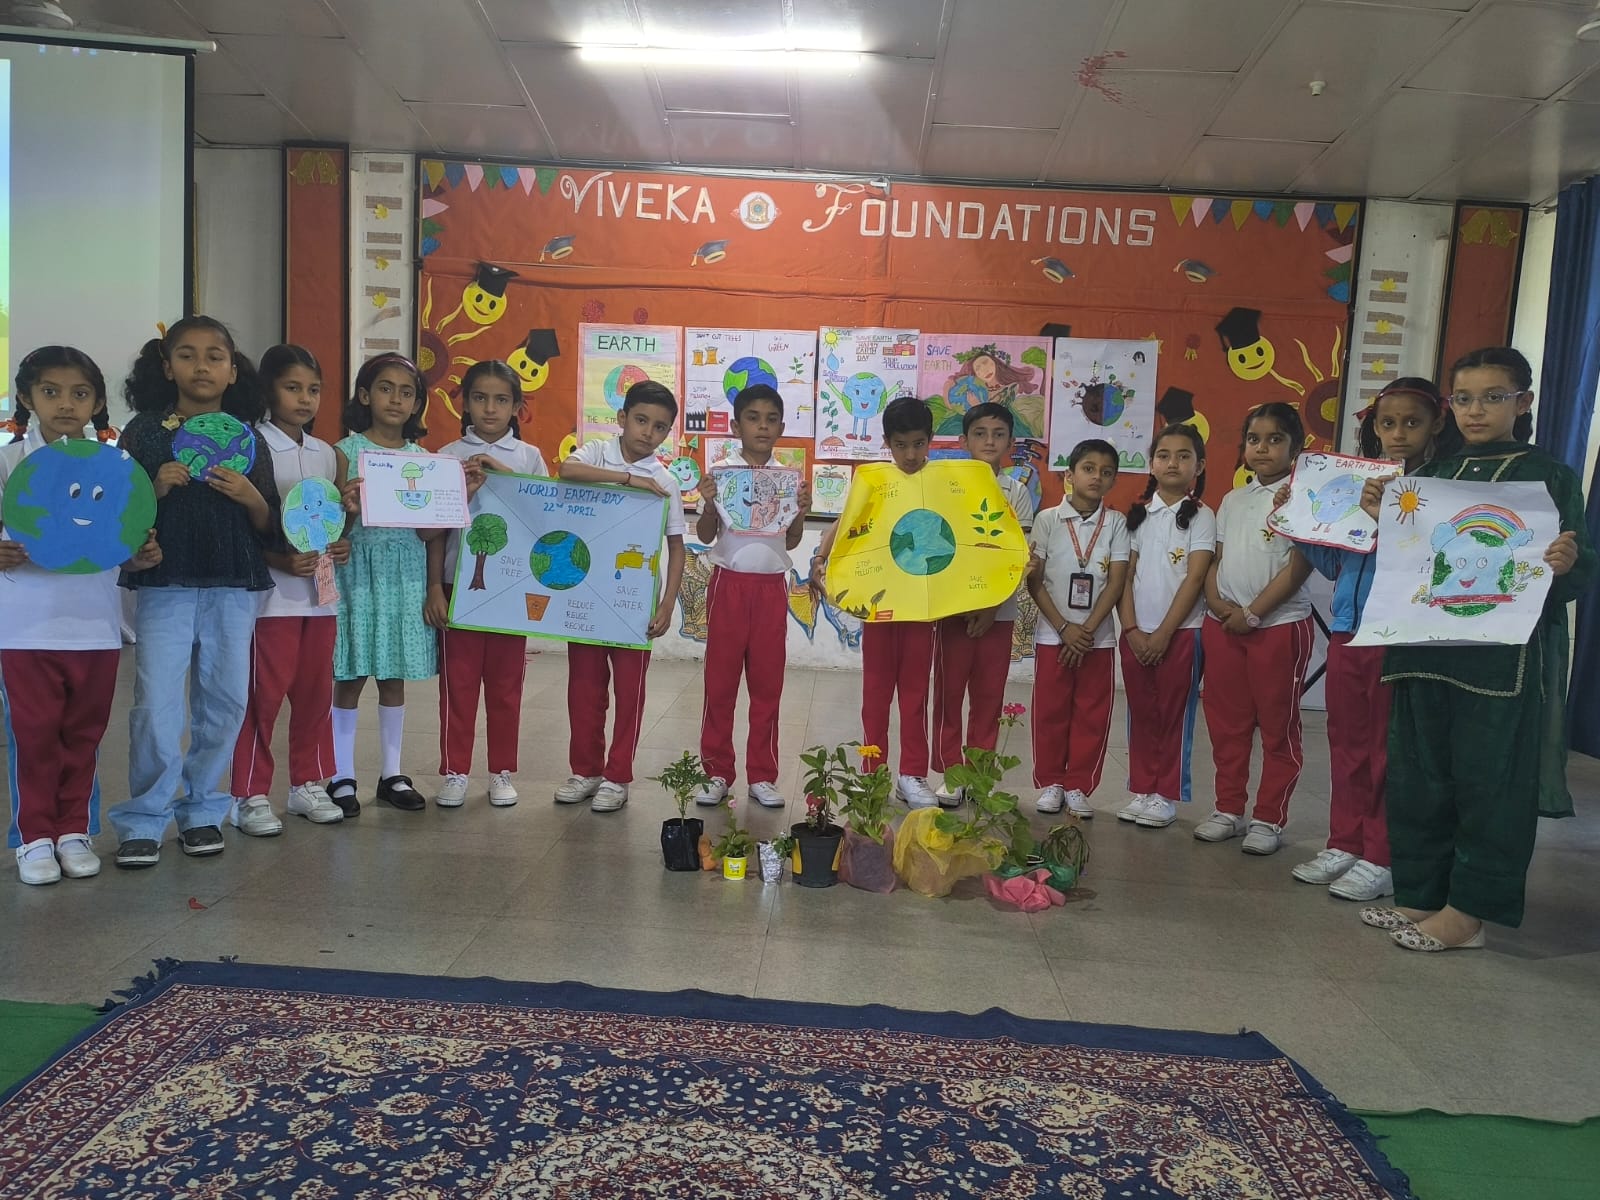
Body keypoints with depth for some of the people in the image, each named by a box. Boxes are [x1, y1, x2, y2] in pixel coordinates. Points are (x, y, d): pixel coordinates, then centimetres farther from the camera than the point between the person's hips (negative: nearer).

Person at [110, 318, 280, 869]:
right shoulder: (144, 431, 5)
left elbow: (270, 528, 6)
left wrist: (251, 497, -13)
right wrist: (156, 488, -14)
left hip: (233, 589, 2)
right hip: (164, 585, -2)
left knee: (225, 701, 6)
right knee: (156, 704, -5)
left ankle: (202, 810, 21)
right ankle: (144, 819, 8)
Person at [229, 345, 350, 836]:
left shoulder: (325, 453, 12)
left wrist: (340, 546, 0)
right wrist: (281, 561, -21)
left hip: (321, 591, 6)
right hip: (272, 592, -6)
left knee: (315, 692, 12)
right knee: (264, 695, 0)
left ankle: (309, 784, 24)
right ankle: (250, 795, 11)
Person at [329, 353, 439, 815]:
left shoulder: (423, 458, 7)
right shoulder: (347, 451, -3)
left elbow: (428, 531, 3)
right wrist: (348, 509, -26)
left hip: (405, 574, 3)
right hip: (358, 570, -3)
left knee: (394, 678, 10)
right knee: (350, 677, 2)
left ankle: (391, 774, 21)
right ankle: (343, 776, 14)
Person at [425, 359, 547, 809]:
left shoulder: (528, 457, 5)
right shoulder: (450, 456, 3)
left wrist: (501, 472, -16)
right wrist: (434, 587, -4)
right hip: (459, 583, 0)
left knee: (505, 683, 7)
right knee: (457, 681, 4)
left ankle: (502, 772, 19)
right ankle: (454, 772, 16)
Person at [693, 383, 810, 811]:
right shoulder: (720, 472, -1)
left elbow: (791, 541, 8)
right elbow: (705, 535, -2)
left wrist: (802, 511, -8)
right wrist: (709, 504, -19)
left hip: (772, 587, 2)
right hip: (729, 583, -2)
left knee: (767, 683, 6)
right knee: (720, 680, 3)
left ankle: (762, 775, 15)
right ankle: (717, 772, 14)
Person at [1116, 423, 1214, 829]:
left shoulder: (1201, 517, -1)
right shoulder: (1139, 514, 9)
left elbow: (1194, 579, -8)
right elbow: (1126, 575, 6)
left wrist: (1163, 633, -12)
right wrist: (1131, 629, -5)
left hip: (1180, 632, -3)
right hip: (1136, 633, 3)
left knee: (1175, 715, 3)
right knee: (1141, 714, 8)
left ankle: (1167, 795, 11)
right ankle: (1141, 789, 17)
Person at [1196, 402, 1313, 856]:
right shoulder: (1232, 501, 13)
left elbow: (1300, 565, -11)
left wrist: (1253, 612, -15)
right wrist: (1216, 601, -5)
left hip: (1280, 625, -6)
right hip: (1223, 625, 6)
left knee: (1278, 725, 4)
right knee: (1226, 721, 11)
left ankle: (1269, 818, 13)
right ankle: (1229, 809, 22)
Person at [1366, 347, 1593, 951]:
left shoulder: (1550, 476, 0)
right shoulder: (1434, 474, 13)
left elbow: (1575, 576, -3)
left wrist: (1569, 562, -26)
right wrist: (1382, 516, -1)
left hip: (1505, 659, -5)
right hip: (1427, 648, 5)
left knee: (1490, 782, 0)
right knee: (1418, 777, 10)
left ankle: (1467, 913, 10)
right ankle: (1419, 896, 22)